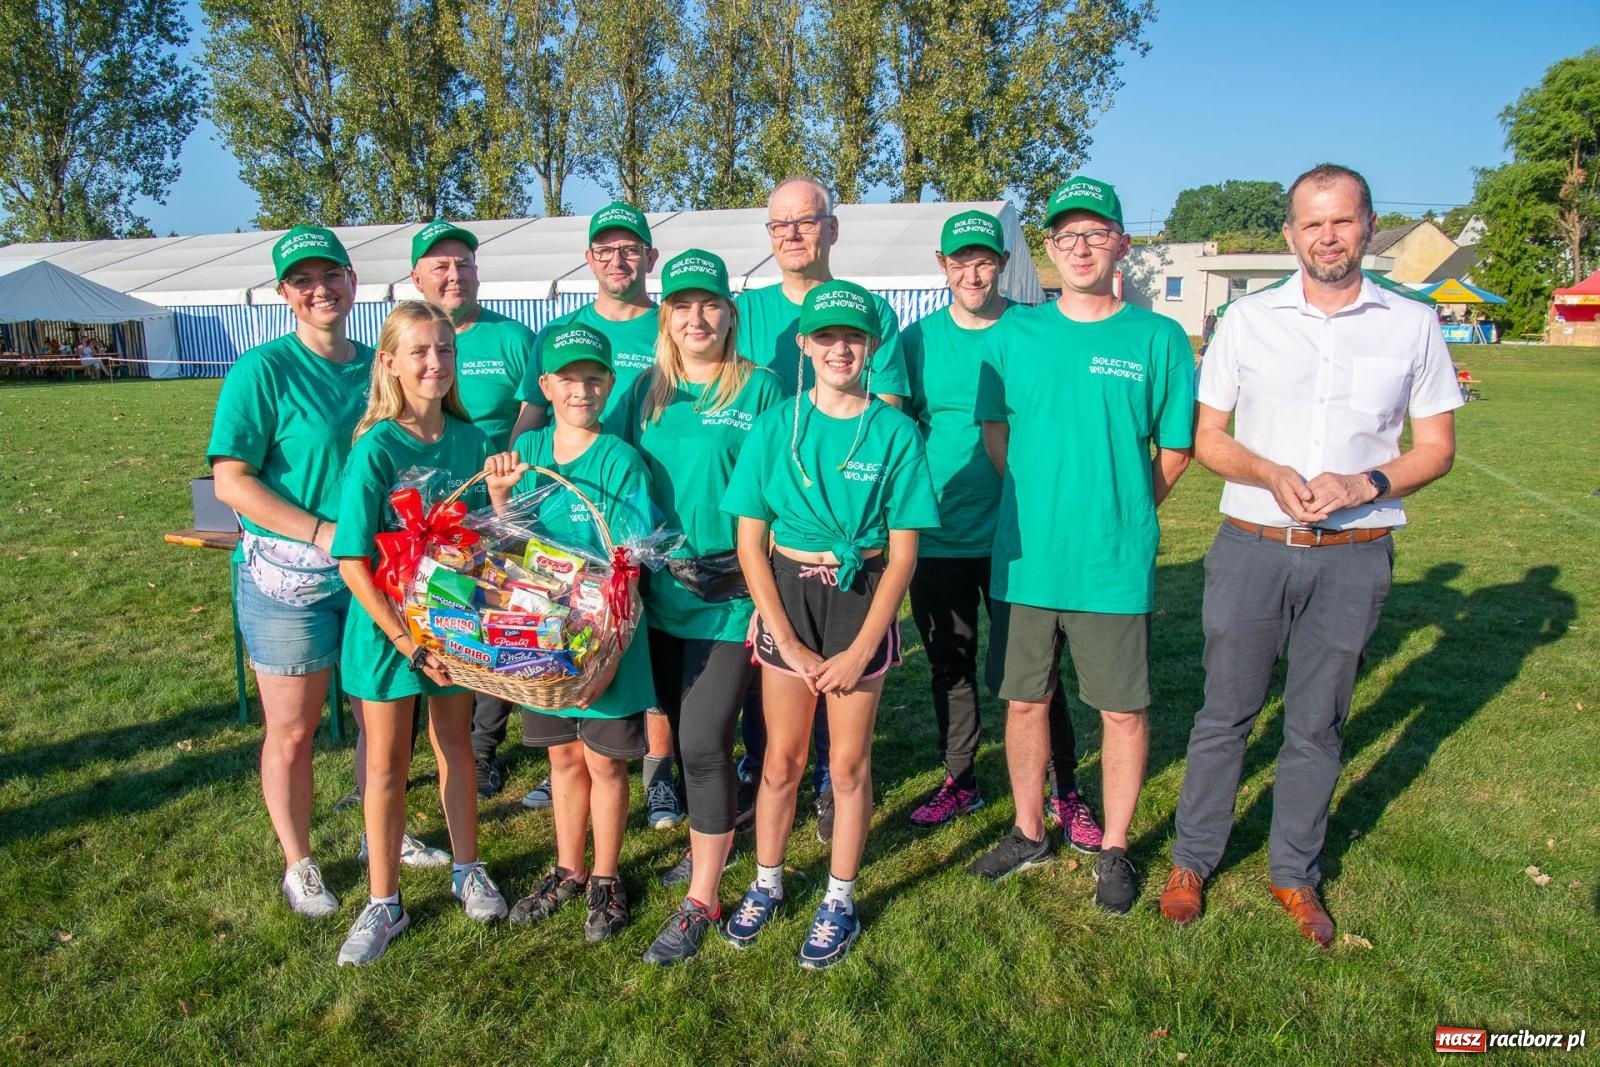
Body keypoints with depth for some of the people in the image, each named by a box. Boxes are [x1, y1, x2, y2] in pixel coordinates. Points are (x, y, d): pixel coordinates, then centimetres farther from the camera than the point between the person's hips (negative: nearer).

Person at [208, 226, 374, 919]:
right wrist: (327, 533, -20)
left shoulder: (376, 365, 5)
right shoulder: (263, 369, -11)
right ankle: (299, 864, 28)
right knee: (292, 732, 8)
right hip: (287, 578, -5)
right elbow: (232, 481, -15)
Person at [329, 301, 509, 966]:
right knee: (386, 764, 8)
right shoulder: (377, 446, -16)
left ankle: (467, 870, 35)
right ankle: (384, 903, 24)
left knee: (455, 745, 17)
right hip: (387, 623, -3)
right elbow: (353, 562, -18)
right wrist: (407, 641, -20)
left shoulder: (469, 439, -2)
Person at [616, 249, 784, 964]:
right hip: (659, 592, 5)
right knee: (682, 732, 17)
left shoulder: (759, 389, -4)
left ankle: (701, 902, 9)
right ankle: (707, 842, 40)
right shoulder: (647, 391, 10)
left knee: (703, 744, -5)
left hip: (728, 596, -5)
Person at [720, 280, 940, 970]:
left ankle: (840, 901, 28)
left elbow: (903, 550, -5)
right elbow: (750, 542, -3)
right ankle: (766, 883, 33)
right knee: (782, 758, 11)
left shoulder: (895, 432, -6)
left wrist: (860, 648, -10)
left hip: (862, 599, -1)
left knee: (849, 763, 9)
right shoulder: (775, 427, -3)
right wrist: (787, 641, -7)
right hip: (787, 596, 1)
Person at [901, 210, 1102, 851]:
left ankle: (1064, 793, 20)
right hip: (937, 535, 2)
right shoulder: (917, 339, 4)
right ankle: (959, 780, 32)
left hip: (1015, 535, -2)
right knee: (949, 664, 14)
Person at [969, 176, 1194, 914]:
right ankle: (1030, 833, 33)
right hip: (1025, 559, 2)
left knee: (1123, 711, 8)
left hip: (1115, 565, -2)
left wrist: (1123, 513, 4)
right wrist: (1036, 503, 8)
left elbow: (1175, 449, 3)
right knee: (1024, 701, 13)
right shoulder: (1016, 332, 4)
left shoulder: (1158, 338, -3)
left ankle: (1114, 848, 28)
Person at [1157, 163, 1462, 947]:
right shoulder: (1247, 320, 2)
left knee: (1317, 727, 12)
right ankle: (1193, 860, 24)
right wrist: (1273, 475, -15)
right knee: (1225, 714, 8)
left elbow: (1436, 448, 5)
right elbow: (1207, 437, 4)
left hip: (1353, 557, 1)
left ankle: (1295, 874, 28)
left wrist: (1365, 483, -14)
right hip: (1252, 549, 0)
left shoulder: (1412, 326, 3)